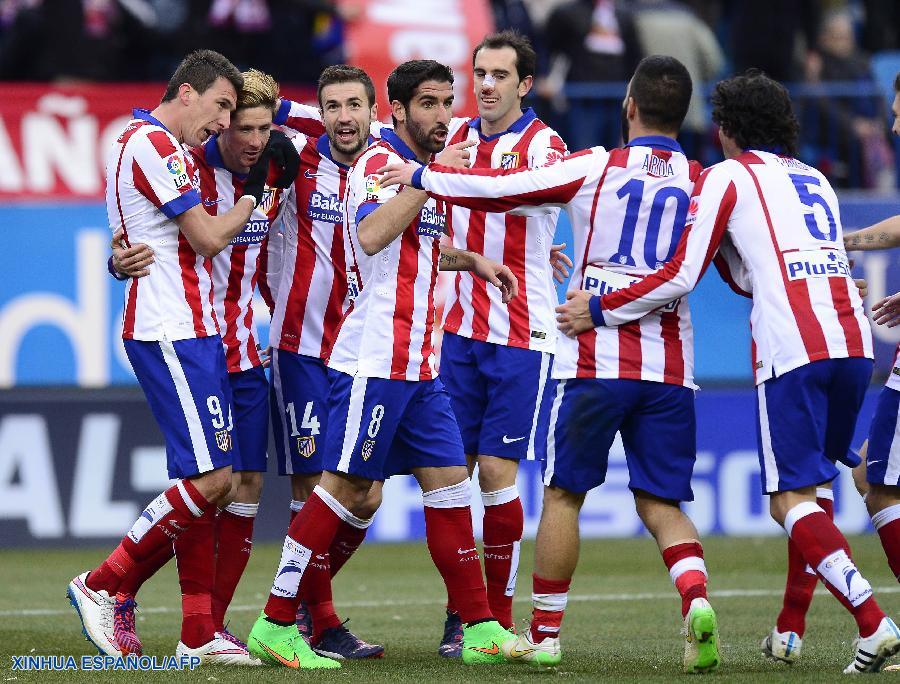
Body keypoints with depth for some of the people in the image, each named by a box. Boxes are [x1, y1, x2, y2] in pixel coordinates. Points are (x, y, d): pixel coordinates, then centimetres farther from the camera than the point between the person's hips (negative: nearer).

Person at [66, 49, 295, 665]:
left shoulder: (160, 146, 21)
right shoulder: (154, 146, -11)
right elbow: (209, 238, -12)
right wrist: (254, 192, 1)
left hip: (189, 331, 11)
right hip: (172, 333, -11)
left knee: (204, 481, 7)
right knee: (210, 477, -13)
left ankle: (199, 635, 6)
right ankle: (101, 586, -6)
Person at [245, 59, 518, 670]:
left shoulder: (424, 167, 18)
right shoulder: (380, 162, -10)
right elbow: (370, 235, -31)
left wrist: (471, 260, 23)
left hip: (420, 366, 9)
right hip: (376, 360, -9)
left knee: (449, 480, 6)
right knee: (345, 484, -7)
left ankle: (480, 629, 8)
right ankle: (275, 625, -2)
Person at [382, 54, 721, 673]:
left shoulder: (593, 169, -4)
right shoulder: (704, 183, 4)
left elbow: (500, 189, -1)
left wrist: (422, 177, 11)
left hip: (595, 361, -2)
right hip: (670, 367, 2)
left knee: (564, 493, 9)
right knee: (661, 503, 6)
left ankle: (545, 633, 14)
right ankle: (696, 597, -21)